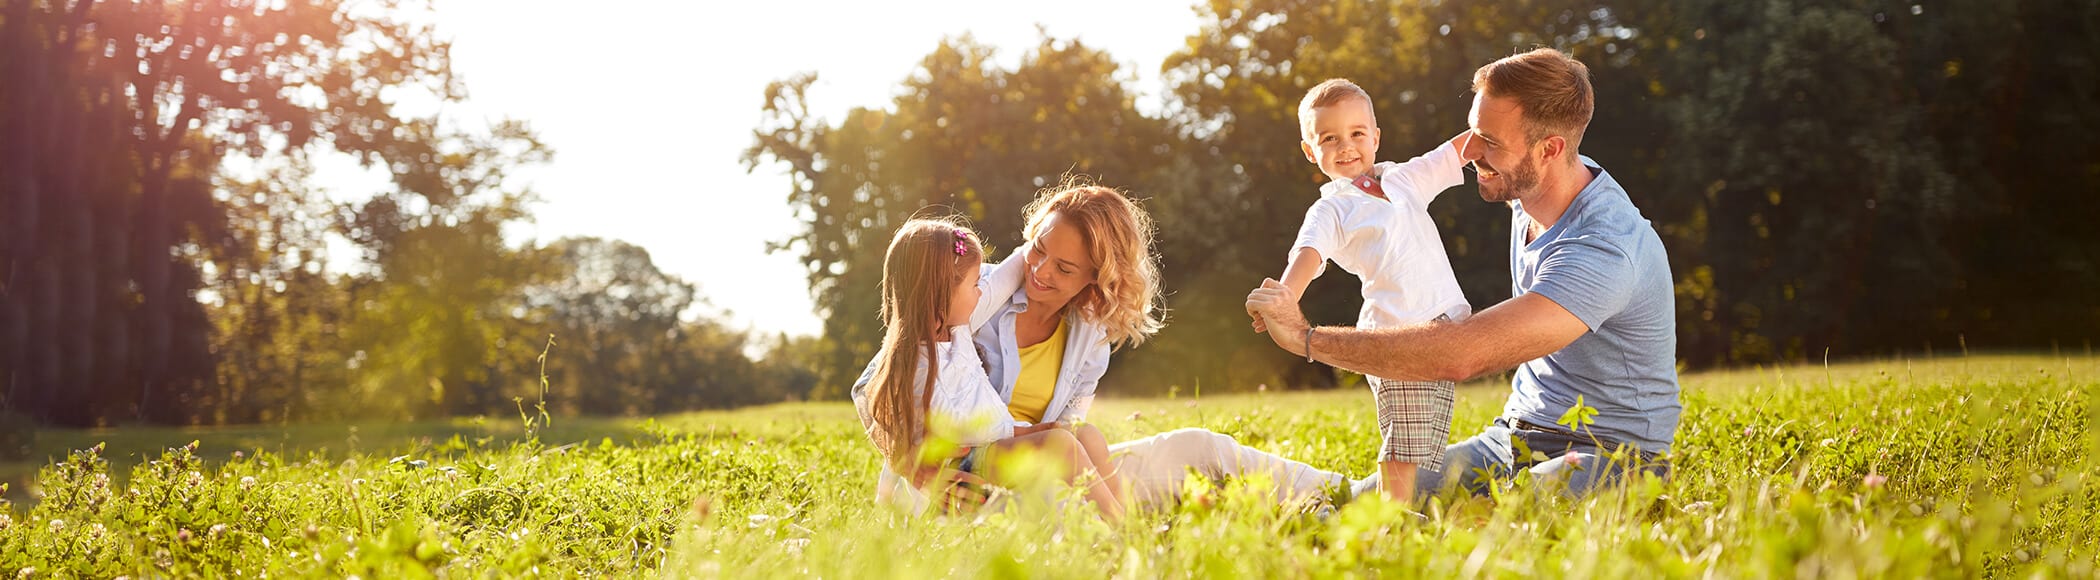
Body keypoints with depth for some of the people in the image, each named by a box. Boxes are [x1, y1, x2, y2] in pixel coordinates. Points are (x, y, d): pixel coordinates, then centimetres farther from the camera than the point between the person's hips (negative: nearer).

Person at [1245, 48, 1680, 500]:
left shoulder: (1605, 250, -28)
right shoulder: (1527, 193, 2)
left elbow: (1462, 356, -34)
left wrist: (1305, 336, -29)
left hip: (1609, 456, -7)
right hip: (1512, 438, 7)